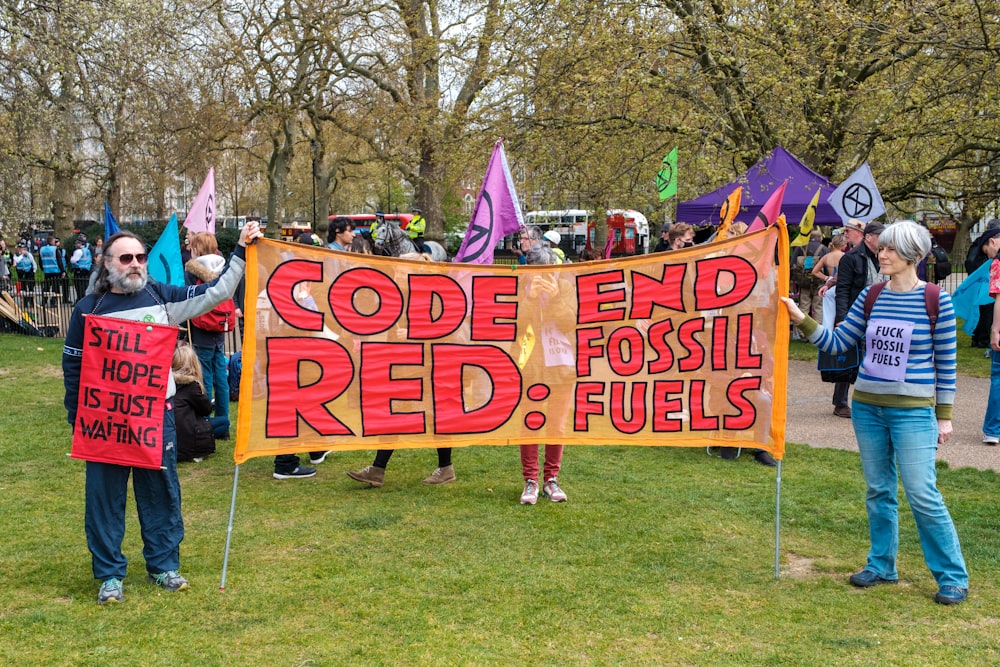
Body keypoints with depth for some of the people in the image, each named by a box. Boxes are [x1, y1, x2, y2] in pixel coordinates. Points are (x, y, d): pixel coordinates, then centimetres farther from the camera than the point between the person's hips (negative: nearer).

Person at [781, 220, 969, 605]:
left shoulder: (937, 300, -8)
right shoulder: (870, 297, 4)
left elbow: (946, 363, -3)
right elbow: (838, 343, 6)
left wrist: (945, 415, -2)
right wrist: (802, 320, -5)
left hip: (913, 410, -4)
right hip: (867, 406, 5)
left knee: (922, 494, -6)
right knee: (878, 491, 12)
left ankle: (953, 577, 7)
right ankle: (882, 566, 26)